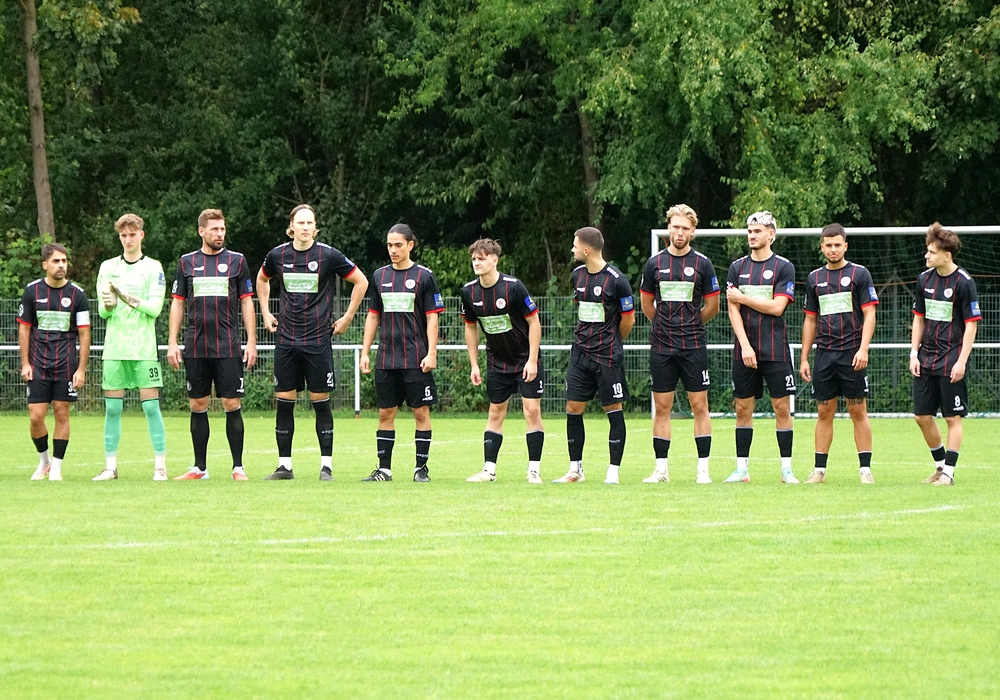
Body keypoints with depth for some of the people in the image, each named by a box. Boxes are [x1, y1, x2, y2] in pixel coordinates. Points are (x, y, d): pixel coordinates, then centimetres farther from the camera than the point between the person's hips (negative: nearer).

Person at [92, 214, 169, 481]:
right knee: (112, 408, 2)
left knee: (151, 406, -5)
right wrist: (108, 305, -18)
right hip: (114, 348, 3)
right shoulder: (108, 267, 11)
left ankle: (160, 465, -1)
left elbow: (155, 308, -7)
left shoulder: (153, 268, 3)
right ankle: (110, 466, 7)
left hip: (144, 348, -3)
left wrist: (130, 299, -22)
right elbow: (102, 311, 5)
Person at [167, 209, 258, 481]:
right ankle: (200, 468, 12)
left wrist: (251, 342, -2)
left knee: (232, 404, -5)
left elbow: (247, 303, 5)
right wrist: (172, 342, 3)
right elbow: (177, 303, 11)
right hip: (196, 347, 2)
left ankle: (238, 467, 1)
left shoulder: (237, 261, 5)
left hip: (228, 347, -2)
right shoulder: (187, 262, 8)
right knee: (198, 405, 5)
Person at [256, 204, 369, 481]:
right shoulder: (278, 255, 3)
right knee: (284, 402, 2)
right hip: (286, 340, 3)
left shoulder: (329, 255, -6)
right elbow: (262, 279, 25)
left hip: (318, 340, -3)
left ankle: (326, 465, 3)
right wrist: (266, 313, 18)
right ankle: (284, 465, 8)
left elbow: (361, 282, 4)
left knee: (321, 402, -1)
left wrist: (347, 318, 3)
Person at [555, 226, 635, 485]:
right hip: (580, 353, 6)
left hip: (608, 356, -6)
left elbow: (628, 319, -4)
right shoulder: (578, 275, 7)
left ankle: (613, 471, 5)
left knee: (613, 410, -1)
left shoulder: (616, 280, -12)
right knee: (573, 408, 3)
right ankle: (575, 469, 12)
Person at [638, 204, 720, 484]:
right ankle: (661, 468, 8)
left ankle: (703, 468, 2)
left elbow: (713, 306, 7)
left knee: (699, 406, -1)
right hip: (661, 346, 2)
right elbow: (646, 304, 16)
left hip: (694, 346, -2)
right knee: (661, 407, 3)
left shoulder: (702, 264, 1)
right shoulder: (655, 263, 5)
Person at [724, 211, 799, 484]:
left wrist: (742, 298, -5)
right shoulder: (738, 267, 9)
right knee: (743, 408, 3)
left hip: (775, 351, -3)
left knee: (782, 407, -3)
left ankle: (786, 469, 1)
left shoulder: (783, 267, 0)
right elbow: (733, 310, 2)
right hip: (745, 349, 3)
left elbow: (777, 307, -9)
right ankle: (742, 468, 8)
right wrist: (745, 345, -9)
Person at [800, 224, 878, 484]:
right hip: (824, 355, 4)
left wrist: (863, 349, -16)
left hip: (852, 354, -4)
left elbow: (869, 314, -4)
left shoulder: (859, 274, 0)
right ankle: (819, 470, 7)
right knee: (824, 412, 5)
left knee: (858, 412, -3)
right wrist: (804, 358, 12)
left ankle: (865, 469, 0)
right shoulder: (814, 278, 12)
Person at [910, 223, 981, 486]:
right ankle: (940, 465, 23)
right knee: (922, 416, 7)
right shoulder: (925, 279, 6)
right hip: (926, 360, 6)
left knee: (953, 417, -1)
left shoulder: (964, 283, -11)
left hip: (951, 362, -6)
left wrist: (962, 361, -15)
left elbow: (971, 324, -10)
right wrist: (914, 353, 7)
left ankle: (948, 472, 5)